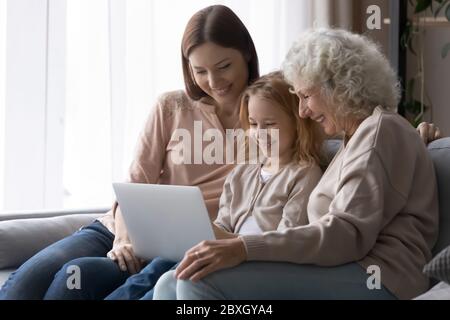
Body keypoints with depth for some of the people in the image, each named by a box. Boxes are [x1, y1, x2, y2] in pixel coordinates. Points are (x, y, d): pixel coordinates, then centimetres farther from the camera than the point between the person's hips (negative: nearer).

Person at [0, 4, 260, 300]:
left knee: (77, 276, -29)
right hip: (127, 231, 3)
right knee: (28, 279, -24)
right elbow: (136, 184, 3)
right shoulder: (171, 108, 7)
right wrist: (124, 238, -15)